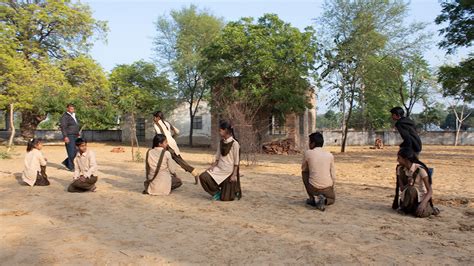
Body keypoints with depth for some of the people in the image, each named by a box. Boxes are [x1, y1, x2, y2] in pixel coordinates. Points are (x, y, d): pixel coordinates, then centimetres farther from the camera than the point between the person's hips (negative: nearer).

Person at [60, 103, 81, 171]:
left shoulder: (74, 116, 18)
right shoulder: (65, 116, -6)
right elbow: (63, 127, -13)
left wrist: (78, 135, 20)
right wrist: (65, 136, -20)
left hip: (75, 136, 8)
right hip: (69, 136, -8)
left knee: (76, 151, 6)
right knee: (71, 152, -7)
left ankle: (66, 162, 23)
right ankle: (71, 167, 2)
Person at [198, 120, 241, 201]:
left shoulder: (234, 143, -13)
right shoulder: (221, 142, 6)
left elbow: (236, 161, -12)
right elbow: (217, 157, 9)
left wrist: (234, 175, -15)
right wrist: (212, 166, -5)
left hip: (229, 172, -6)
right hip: (219, 169, 6)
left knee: (225, 198, -3)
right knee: (203, 177, -18)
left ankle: (234, 191, 32)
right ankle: (217, 192, 5)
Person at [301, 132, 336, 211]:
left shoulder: (308, 153, -4)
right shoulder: (330, 155, 3)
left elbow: (304, 169, 12)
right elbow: (333, 175, 7)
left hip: (313, 188, -2)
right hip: (327, 188, 3)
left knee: (304, 173, 27)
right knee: (332, 199, 36)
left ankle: (314, 198, 15)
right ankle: (325, 200, -1)